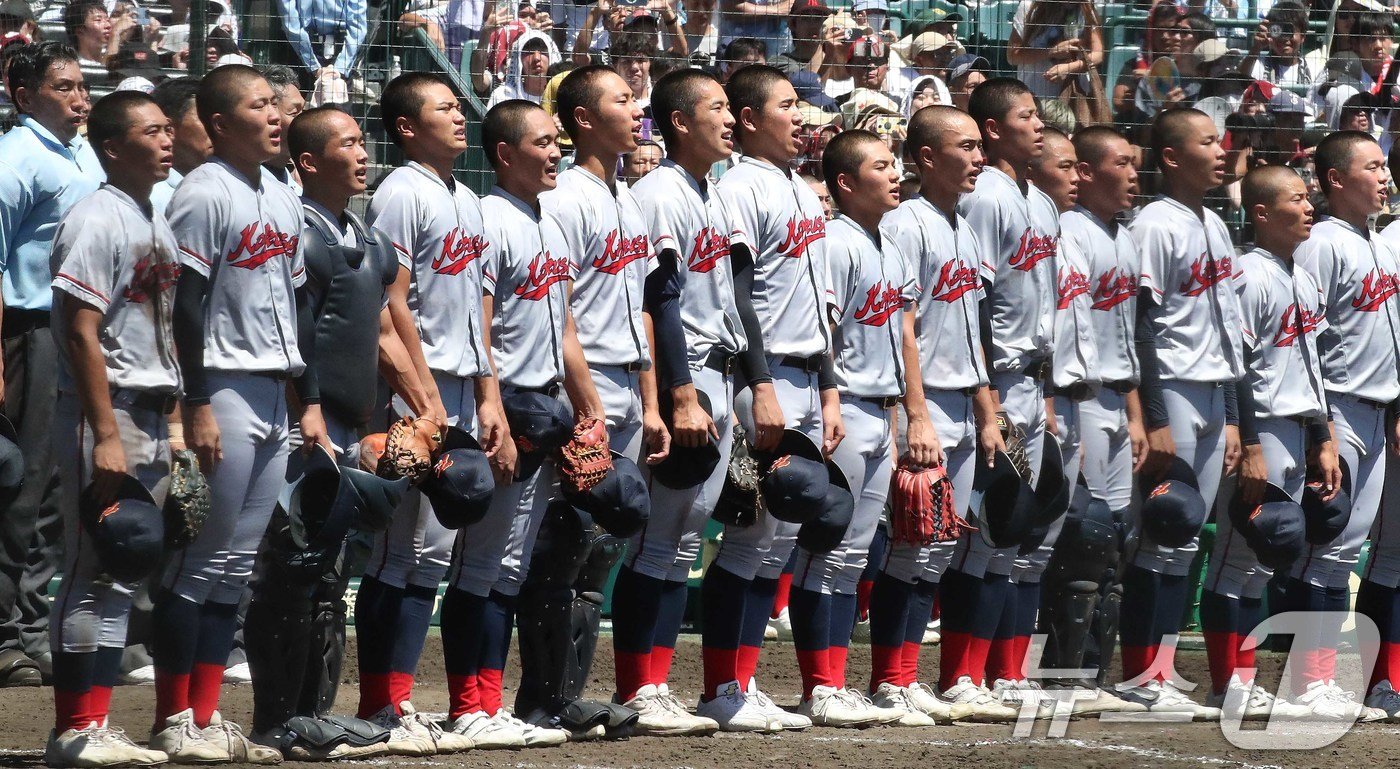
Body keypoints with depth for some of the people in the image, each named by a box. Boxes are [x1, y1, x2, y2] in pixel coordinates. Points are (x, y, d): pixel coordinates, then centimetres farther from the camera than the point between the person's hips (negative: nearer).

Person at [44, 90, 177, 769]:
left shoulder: (157, 224, 16)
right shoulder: (97, 220, -11)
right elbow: (82, 333, -17)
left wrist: (171, 425, 16)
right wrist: (107, 437, -21)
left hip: (151, 415, 9)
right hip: (105, 410, -9)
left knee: (121, 576, 9)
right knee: (95, 572, -8)